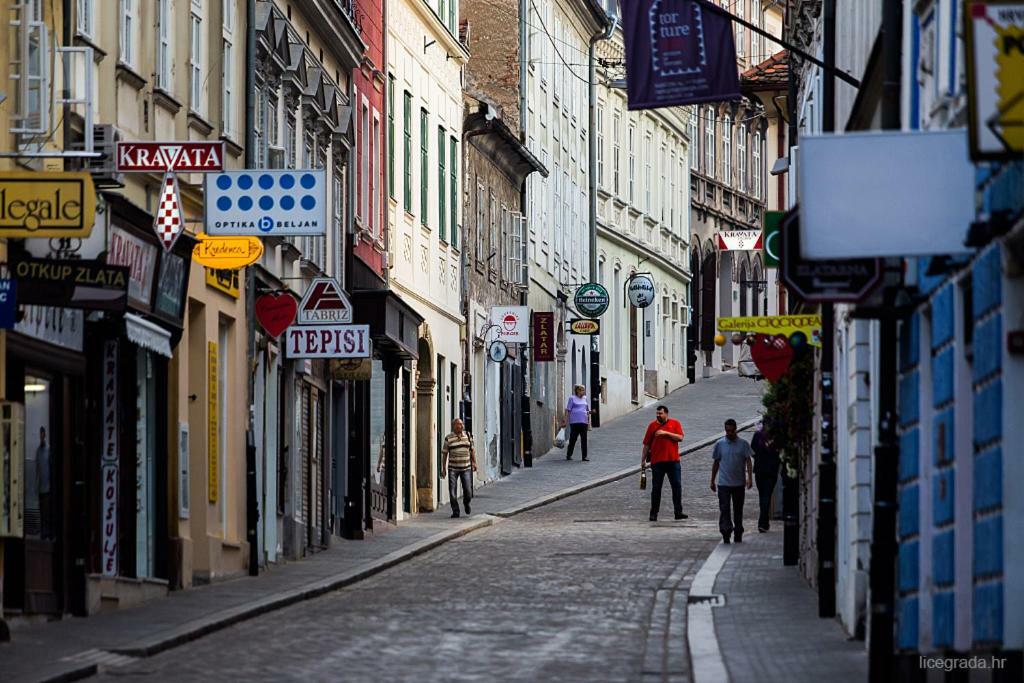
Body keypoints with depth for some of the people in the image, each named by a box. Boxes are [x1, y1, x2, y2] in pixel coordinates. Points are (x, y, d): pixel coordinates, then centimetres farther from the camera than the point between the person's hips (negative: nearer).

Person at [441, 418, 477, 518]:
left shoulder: (468, 435, 4)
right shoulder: (448, 439, -2)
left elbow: (472, 450, 11)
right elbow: (444, 454, 1)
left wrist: (474, 463, 3)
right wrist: (443, 469, -1)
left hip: (466, 468, 1)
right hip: (453, 468, -1)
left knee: (468, 491, -5)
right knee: (452, 491, -5)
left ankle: (466, 503, 27)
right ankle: (455, 512, 6)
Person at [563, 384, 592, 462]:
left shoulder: (585, 399, 17)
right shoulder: (572, 398, 3)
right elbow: (568, 410, -1)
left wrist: (591, 412, 2)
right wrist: (565, 420, -8)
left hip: (584, 422, 4)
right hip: (574, 422, -4)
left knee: (584, 439, -1)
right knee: (573, 438, -2)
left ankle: (584, 456, 0)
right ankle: (569, 455, 10)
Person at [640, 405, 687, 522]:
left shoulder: (675, 423, 5)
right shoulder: (652, 425, 7)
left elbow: (680, 437, -8)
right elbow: (646, 444, 8)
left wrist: (665, 433, -15)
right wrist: (643, 460, 6)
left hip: (673, 460, 0)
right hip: (657, 462, 0)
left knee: (677, 486, -1)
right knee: (656, 488, 2)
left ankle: (678, 512, 4)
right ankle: (653, 513, 7)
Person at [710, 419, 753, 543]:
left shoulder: (743, 444, 2)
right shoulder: (720, 444, 4)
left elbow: (748, 461, -3)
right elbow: (716, 463, 11)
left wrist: (749, 478, -16)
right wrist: (712, 481, 12)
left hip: (739, 483, 0)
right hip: (723, 483, 0)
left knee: (738, 510, 9)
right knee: (724, 509, -11)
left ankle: (738, 534, 17)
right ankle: (726, 532, -19)